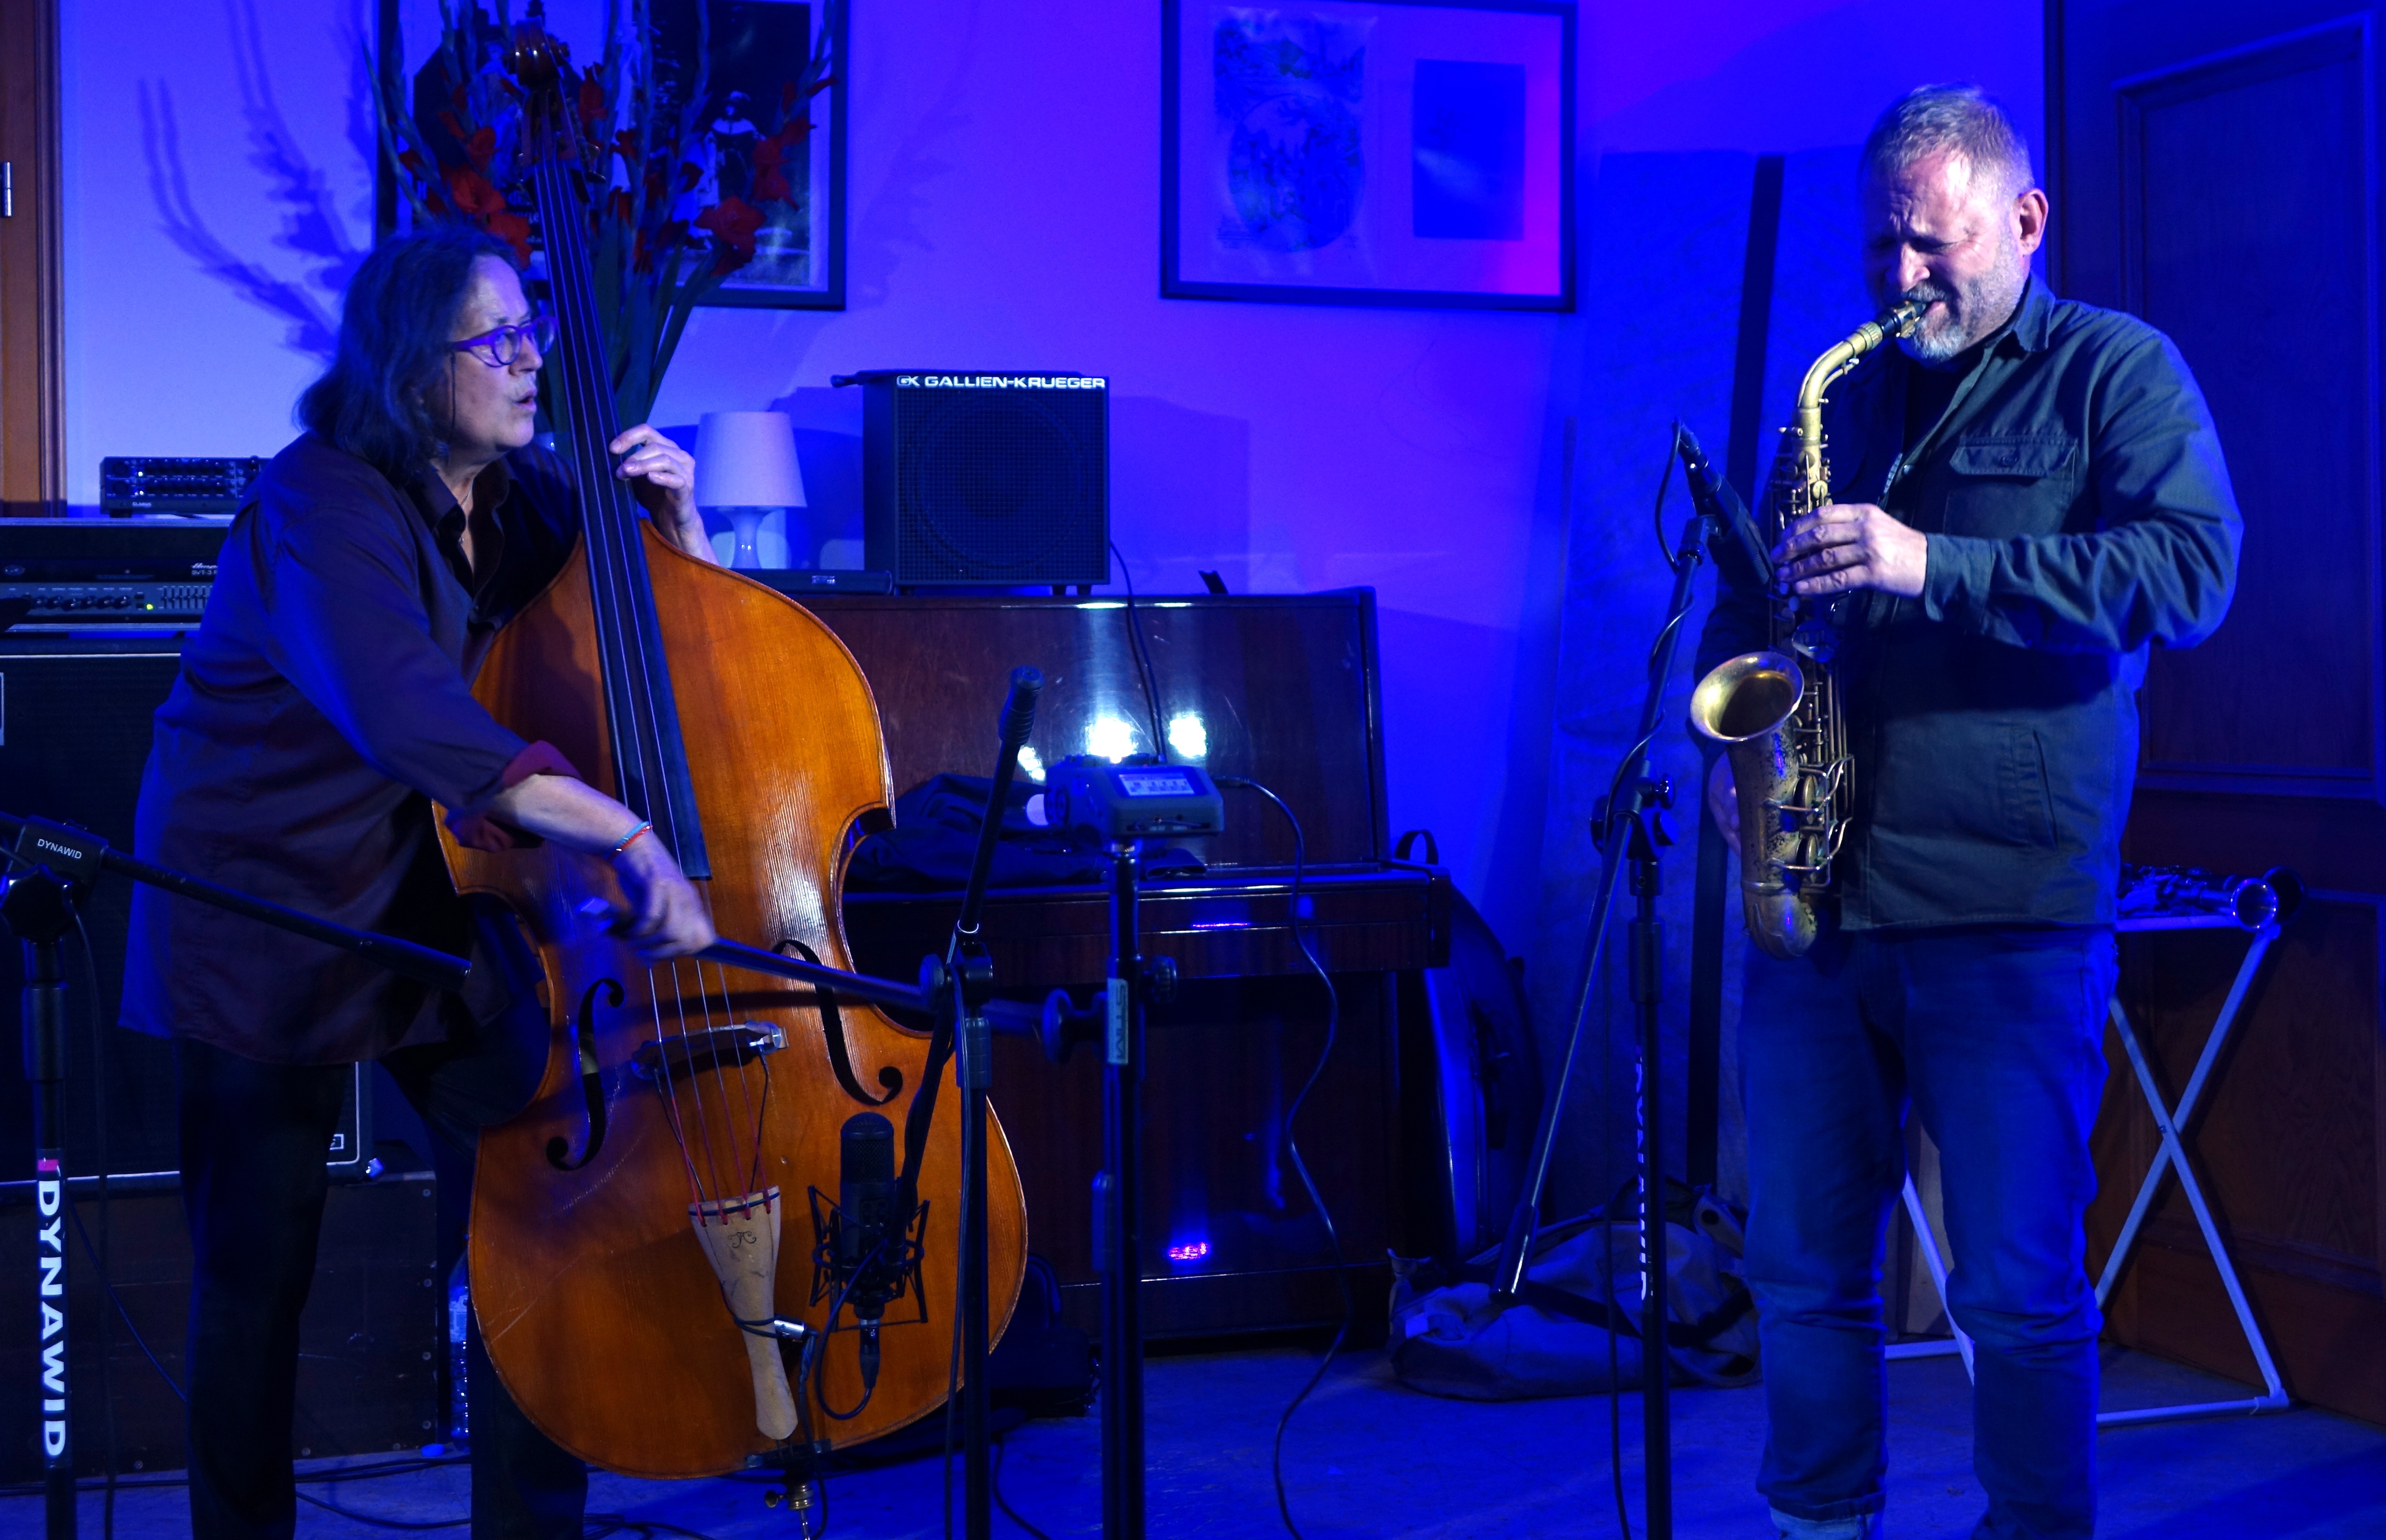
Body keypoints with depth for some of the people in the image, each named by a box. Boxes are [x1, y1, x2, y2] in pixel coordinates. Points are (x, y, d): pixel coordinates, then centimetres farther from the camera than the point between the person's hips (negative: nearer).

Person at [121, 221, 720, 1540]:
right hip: (268, 909, -5)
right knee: (257, 1268, 3)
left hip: (441, 908, 6)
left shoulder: (523, 495, 0)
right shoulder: (325, 506, -22)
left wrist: (674, 524, -13)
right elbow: (405, 714, -39)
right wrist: (631, 840, -48)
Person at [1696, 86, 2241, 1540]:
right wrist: (1735, 736, 3)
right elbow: (1749, 597, 24)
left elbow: (2192, 565, -13)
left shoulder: (2116, 372, 2)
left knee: (2021, 1289, 0)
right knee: (1803, 1267, 11)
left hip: (2012, 912, -5)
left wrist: (1934, 569, -20)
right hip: (1815, 893, 5)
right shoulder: (1848, 395, 18)